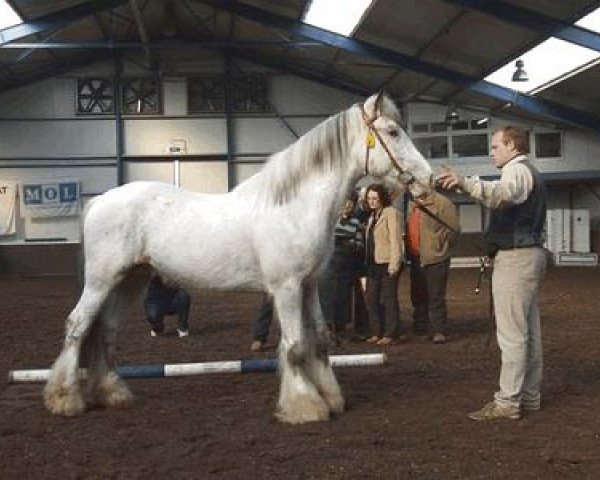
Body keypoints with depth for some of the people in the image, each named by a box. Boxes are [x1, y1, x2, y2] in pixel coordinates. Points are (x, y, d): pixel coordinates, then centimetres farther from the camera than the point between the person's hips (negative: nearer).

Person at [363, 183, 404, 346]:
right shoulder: (372, 216, 20)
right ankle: (380, 332, 18)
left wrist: (394, 265, -21)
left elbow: (396, 240, -14)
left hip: (388, 263, -9)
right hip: (373, 264, 9)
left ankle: (390, 334, 3)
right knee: (371, 299, 8)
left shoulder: (391, 213, -7)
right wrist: (367, 262, 12)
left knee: (389, 299, -3)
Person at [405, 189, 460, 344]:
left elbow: (453, 230, -10)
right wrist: (408, 252, 14)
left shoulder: (442, 203, -8)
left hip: (435, 258, -8)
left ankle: (438, 331, 1)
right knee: (418, 296, 14)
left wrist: (440, 246, -6)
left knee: (436, 296, -4)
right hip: (416, 259, 8)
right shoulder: (411, 205, 16)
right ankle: (420, 328, 25)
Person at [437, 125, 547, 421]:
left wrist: (466, 183, -50)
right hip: (529, 253, 11)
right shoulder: (530, 173, 24)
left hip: (514, 257, -11)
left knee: (511, 333, -11)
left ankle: (507, 402, -10)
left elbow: (503, 194, -36)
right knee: (529, 330, 12)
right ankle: (529, 396, 18)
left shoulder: (517, 170, -11)